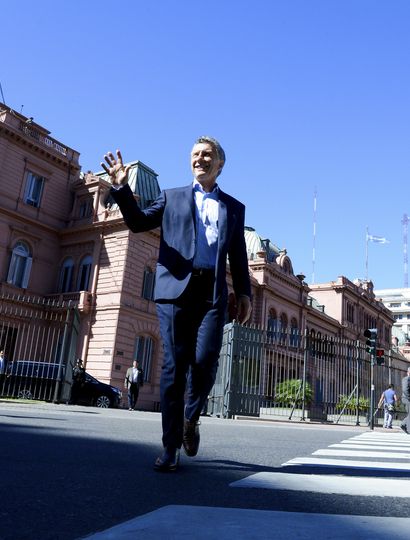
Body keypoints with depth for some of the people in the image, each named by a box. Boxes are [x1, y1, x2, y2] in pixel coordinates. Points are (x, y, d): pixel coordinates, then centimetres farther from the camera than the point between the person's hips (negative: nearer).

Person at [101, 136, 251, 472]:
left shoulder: (234, 207, 21)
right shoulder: (173, 197, 19)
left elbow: (238, 256, 17)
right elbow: (139, 222, 9)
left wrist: (244, 293, 5)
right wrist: (122, 188, -6)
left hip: (213, 292, 1)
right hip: (175, 289, 0)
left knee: (205, 359, -14)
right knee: (175, 366, -3)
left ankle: (191, 418, 15)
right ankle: (171, 447, 5)